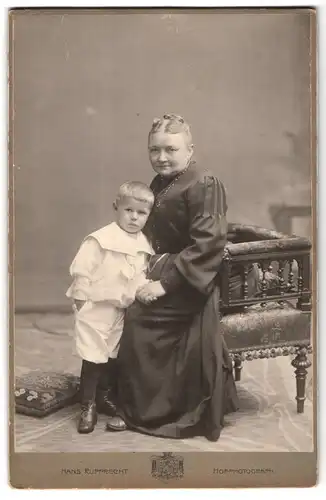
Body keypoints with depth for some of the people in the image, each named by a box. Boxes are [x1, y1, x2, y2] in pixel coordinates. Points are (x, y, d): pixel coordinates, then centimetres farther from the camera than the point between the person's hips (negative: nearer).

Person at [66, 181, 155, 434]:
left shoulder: (144, 245, 0)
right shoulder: (100, 240, -18)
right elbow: (81, 271, -17)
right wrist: (81, 300, -14)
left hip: (122, 309, 6)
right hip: (96, 308, -6)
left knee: (114, 356, 18)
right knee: (93, 357, -2)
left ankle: (106, 396, 36)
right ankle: (88, 406, 11)